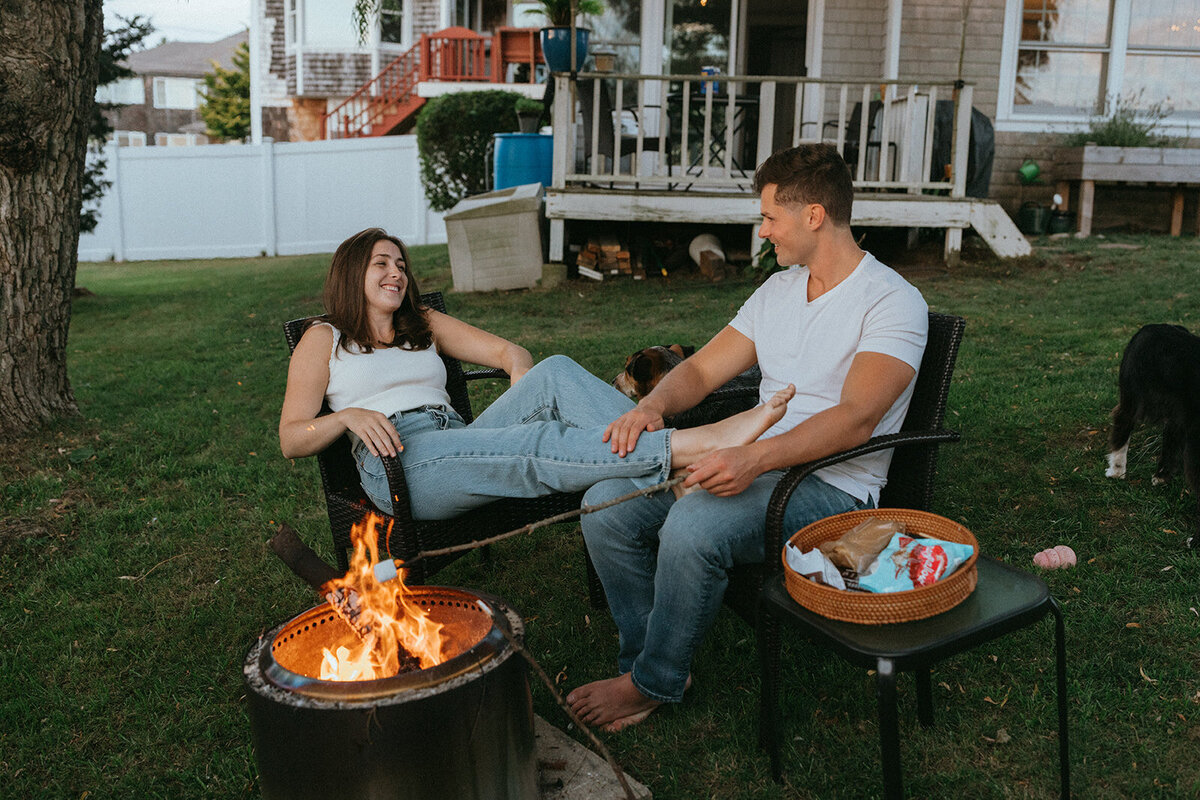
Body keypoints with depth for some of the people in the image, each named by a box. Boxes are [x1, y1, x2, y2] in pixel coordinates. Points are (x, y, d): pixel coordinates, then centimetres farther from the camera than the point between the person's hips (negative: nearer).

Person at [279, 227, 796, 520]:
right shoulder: (323, 338, 18)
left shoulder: (423, 326, 31)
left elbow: (508, 351, 20)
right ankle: (697, 444, -50)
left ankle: (676, 477, -44)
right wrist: (348, 416, -12)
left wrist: (527, 395, -2)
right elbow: (291, 440, 9)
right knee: (539, 445, -34)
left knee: (555, 373, -25)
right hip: (396, 462, -5)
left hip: (458, 443, 5)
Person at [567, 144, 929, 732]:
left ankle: (654, 684, -9)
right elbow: (702, 369, 12)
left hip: (830, 485, -7)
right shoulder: (777, 290, 16)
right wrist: (652, 406, -11)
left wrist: (756, 457, -37)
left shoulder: (893, 302, -10)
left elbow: (856, 419, -23)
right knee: (605, 503, -11)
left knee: (693, 526, -34)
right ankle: (643, 657, 3)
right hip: (752, 464, 8)